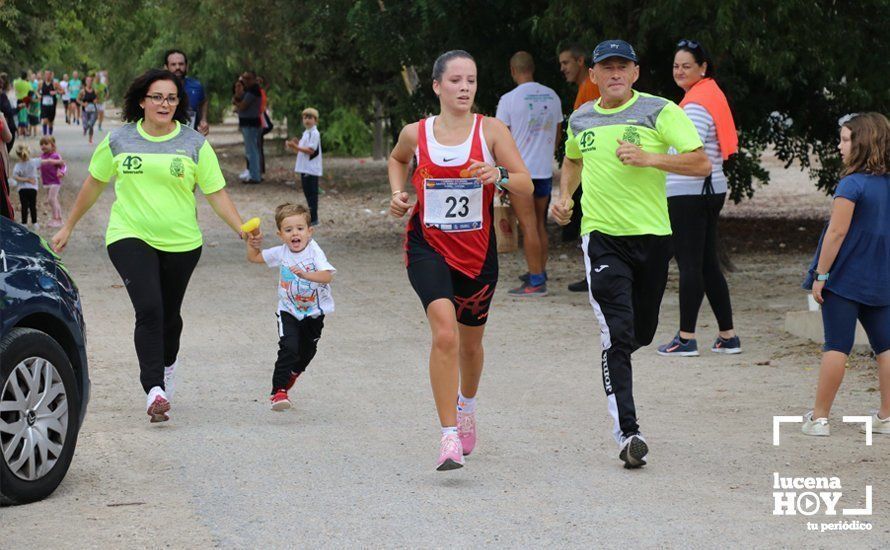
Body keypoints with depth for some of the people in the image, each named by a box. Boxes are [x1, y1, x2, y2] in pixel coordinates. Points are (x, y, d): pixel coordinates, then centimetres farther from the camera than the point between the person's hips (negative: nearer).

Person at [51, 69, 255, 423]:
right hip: (129, 237, -1)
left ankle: (168, 364, 46)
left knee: (169, 314, 14)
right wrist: (68, 227, 19)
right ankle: (154, 390, -23)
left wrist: (243, 230, -13)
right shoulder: (118, 141, 1)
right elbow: (94, 185, 13)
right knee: (148, 309, -19)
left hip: (181, 243, 1)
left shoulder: (194, 144, 0)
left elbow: (216, 193, 0)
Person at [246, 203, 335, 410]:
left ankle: (292, 374, 48)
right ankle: (278, 391, -20)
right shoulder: (281, 253, -7)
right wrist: (252, 241, -10)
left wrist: (305, 274, -49)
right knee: (289, 348, -20)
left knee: (308, 350, 17)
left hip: (314, 313, 0)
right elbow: (254, 257, 9)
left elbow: (327, 276, -35)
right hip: (288, 312, 0)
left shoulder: (314, 252, -19)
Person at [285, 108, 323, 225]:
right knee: (308, 193, 14)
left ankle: (313, 218, -2)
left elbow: (310, 150, -20)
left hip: (311, 169, -9)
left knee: (312, 193, -5)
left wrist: (296, 146, -21)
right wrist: (293, 147, 4)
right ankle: (311, 217, 21)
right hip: (304, 168, 9)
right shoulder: (306, 133, 17)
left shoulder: (314, 133, -12)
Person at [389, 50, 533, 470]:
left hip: (477, 250, 2)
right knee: (444, 333, -22)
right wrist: (398, 193, 5)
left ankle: (467, 404, 50)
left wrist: (498, 176, -27)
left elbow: (526, 186, -7)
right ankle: (449, 436, -20)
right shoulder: (415, 134, -1)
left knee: (470, 341, 18)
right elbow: (396, 159, 23)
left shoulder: (490, 130, -5)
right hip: (428, 247, -1)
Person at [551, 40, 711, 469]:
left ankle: (614, 363, 48)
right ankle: (627, 433, -16)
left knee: (641, 333, 13)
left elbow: (702, 163, -10)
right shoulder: (580, 119, 10)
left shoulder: (660, 111, -4)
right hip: (602, 239, 0)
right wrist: (565, 196, 14)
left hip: (652, 237, 0)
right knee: (618, 333, -14)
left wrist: (648, 158, -21)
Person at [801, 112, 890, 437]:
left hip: (844, 278, -6)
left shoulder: (853, 184, -15)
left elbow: (837, 233, -17)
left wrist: (820, 275, -12)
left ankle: (819, 417, 1)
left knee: (837, 347, -3)